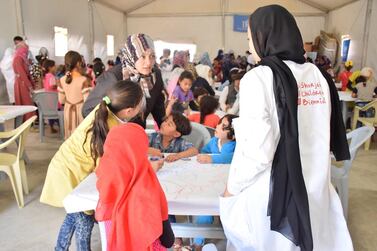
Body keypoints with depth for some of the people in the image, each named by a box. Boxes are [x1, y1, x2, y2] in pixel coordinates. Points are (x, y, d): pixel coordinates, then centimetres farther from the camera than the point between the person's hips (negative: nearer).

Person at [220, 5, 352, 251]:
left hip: (271, 194, -5)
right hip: (315, 190, 6)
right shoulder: (319, 75, 2)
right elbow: (328, 135, 10)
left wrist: (232, 187, -6)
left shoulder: (259, 78, -17)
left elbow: (257, 152, -22)